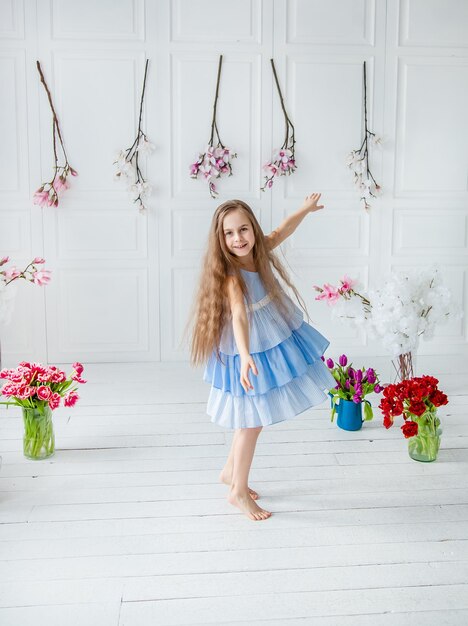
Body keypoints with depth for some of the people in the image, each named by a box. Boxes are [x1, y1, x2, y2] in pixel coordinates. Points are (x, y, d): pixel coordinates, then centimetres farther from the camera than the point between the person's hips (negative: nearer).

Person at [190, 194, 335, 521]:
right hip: (250, 355, -8)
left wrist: (305, 209, 28)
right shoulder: (231, 275, -27)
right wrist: (245, 357, -55)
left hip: (274, 344, 8)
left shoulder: (259, 252, -5)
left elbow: (281, 232, 16)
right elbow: (239, 315, -42)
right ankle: (239, 491, 22)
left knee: (253, 418, 20)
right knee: (252, 422, 4)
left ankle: (231, 470, 40)